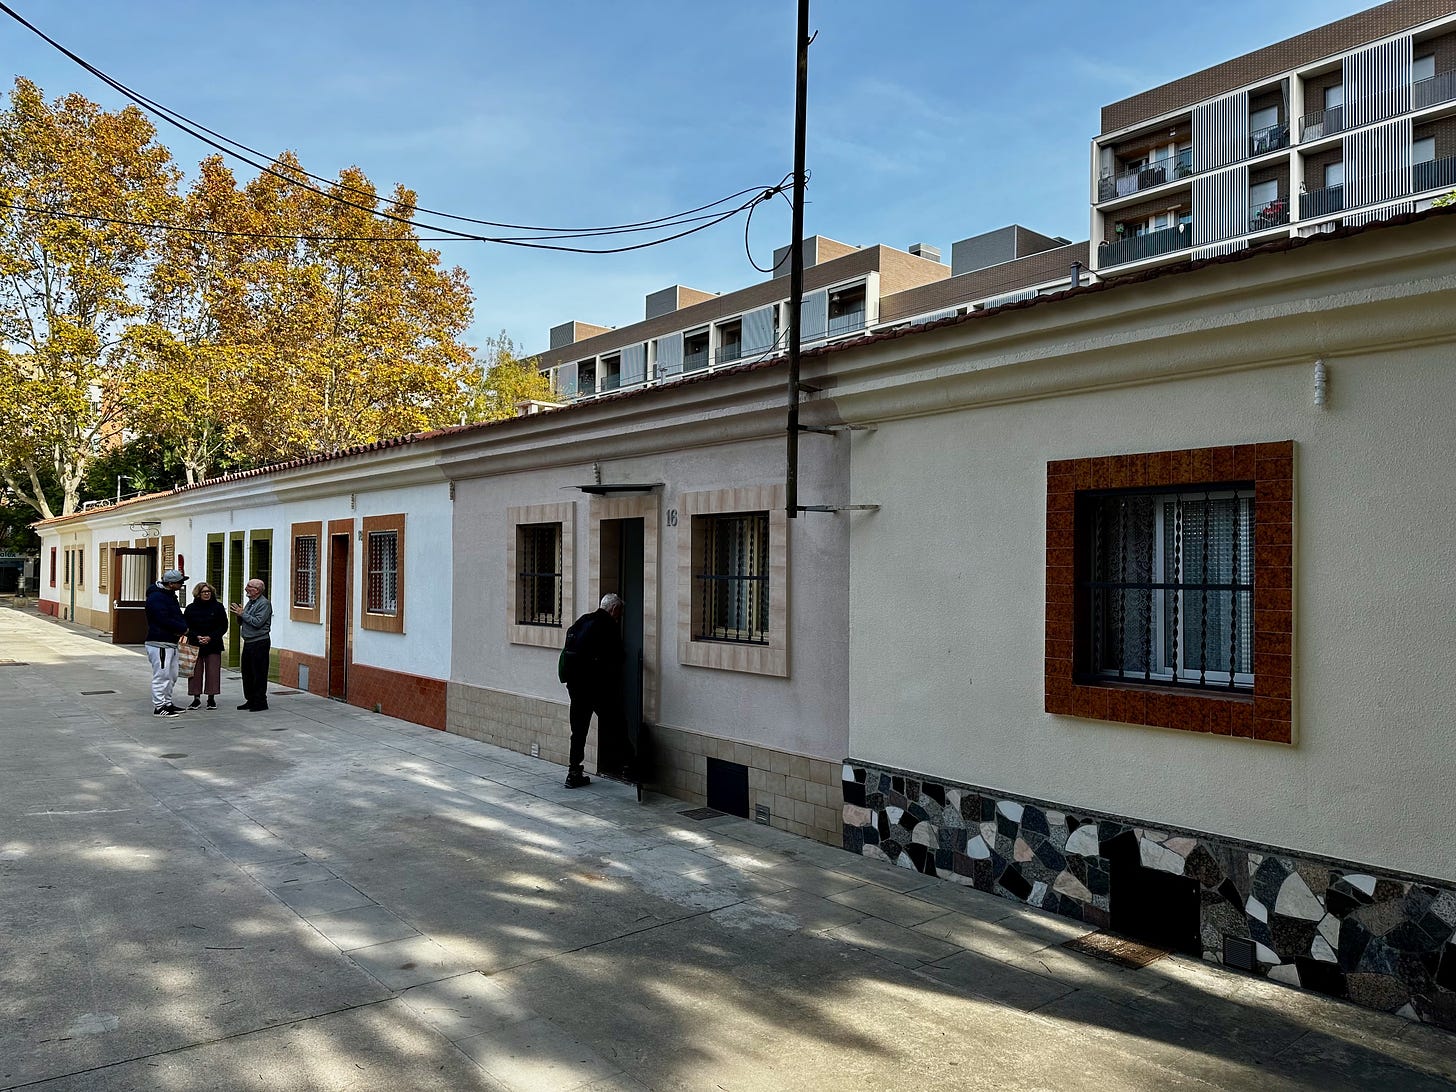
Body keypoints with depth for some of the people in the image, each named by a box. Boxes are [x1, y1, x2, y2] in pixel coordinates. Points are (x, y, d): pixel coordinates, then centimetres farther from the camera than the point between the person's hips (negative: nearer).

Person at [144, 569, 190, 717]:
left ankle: (167, 703, 25)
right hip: (159, 644, -10)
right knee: (161, 676, -6)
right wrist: (183, 628, -12)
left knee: (172, 676, 16)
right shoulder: (156, 597, -16)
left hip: (171, 643, 10)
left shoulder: (170, 595, 17)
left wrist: (182, 628, -4)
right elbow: (165, 620, -23)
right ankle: (159, 707, -1)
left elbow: (178, 616, 18)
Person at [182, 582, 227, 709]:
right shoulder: (191, 608, 5)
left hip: (213, 645, -1)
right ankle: (196, 698, 10)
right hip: (195, 645, 1)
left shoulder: (218, 607, 2)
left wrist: (210, 637, -10)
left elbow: (223, 626, 2)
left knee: (213, 672, -1)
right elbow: (186, 627, 5)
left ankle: (211, 698, 8)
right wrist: (197, 637, -11)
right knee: (195, 672, 1)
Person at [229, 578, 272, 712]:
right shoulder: (250, 602, 17)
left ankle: (260, 702, 0)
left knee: (258, 674, -5)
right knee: (247, 672, 12)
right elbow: (241, 623, 20)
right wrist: (239, 614, 0)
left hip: (259, 643, -9)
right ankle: (250, 700, 20)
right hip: (248, 643, 9)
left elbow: (257, 622, -21)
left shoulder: (264, 603, -11)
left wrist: (243, 613, -14)